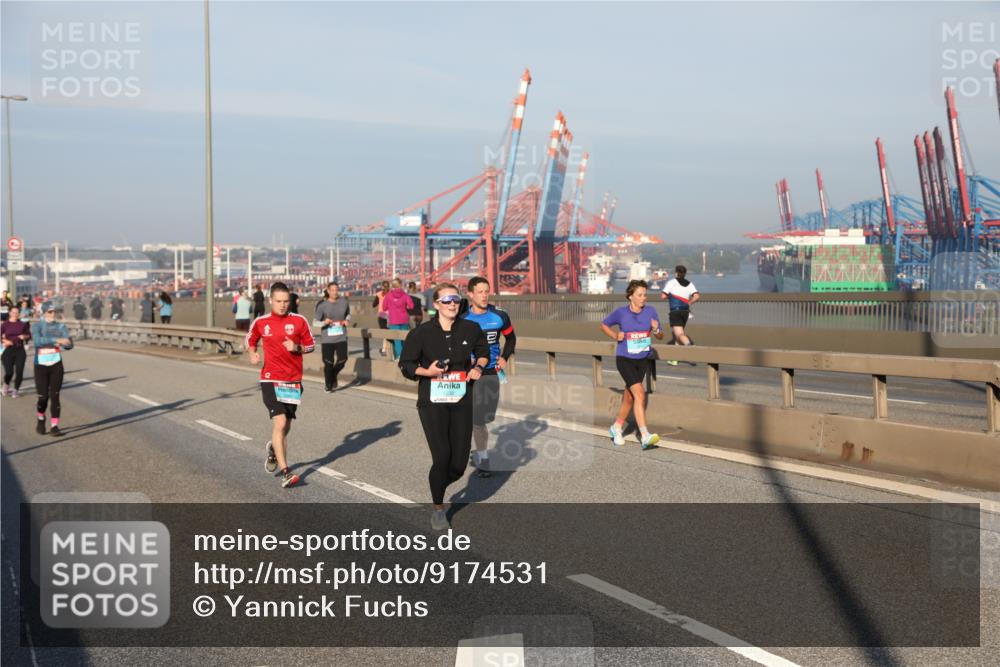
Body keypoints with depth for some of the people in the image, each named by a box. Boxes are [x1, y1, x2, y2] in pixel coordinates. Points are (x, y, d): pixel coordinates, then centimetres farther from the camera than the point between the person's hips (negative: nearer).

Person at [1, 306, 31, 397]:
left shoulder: (23, 324, 5)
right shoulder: (5, 325, 2)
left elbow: (29, 335, 11)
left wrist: (24, 336, -9)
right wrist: (5, 340, -17)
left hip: (20, 350, 1)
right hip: (9, 350, -1)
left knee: (19, 372, -4)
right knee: (9, 372, -8)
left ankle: (15, 390, 12)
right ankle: (6, 386, 23)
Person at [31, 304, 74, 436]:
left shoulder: (60, 326, 6)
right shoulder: (36, 326, -4)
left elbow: (69, 344, -3)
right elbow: (37, 341, -24)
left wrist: (61, 345, -26)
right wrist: (57, 340, -33)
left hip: (56, 365, 2)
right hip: (41, 365, -2)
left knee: (54, 396, -4)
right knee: (43, 397, 0)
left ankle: (54, 427, -2)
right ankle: (41, 420, 29)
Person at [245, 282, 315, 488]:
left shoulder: (299, 321, 0)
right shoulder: (261, 322, 1)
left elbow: (311, 345, 7)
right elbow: (250, 339, 20)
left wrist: (297, 348, -12)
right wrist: (252, 353, 0)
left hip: (293, 381, 2)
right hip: (271, 380, -2)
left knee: (286, 426, 14)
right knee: (280, 422, -18)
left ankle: (273, 449, 48)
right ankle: (285, 473, -17)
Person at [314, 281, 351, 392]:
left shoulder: (344, 302, 1)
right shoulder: (322, 305, -6)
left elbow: (348, 313, 21)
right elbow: (315, 322, -4)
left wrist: (347, 320, 0)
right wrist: (324, 323, -24)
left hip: (341, 337, 2)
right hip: (327, 338, -2)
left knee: (342, 359, -10)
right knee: (328, 363, -2)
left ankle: (334, 375, 23)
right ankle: (328, 385, 19)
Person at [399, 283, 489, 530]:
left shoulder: (471, 329, 3)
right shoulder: (421, 333, -6)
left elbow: (483, 351, 22)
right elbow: (405, 365, 1)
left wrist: (479, 366, 2)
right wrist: (427, 371, -16)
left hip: (461, 402, 3)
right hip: (432, 402, -3)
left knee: (458, 464, 1)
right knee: (442, 457, -13)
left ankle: (438, 486, 37)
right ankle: (438, 508, 12)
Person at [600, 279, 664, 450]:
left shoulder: (650, 311, -3)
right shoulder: (621, 313, -9)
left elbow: (661, 337, 2)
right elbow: (604, 325, 9)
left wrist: (656, 330, -19)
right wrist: (615, 336, -7)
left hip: (643, 360, 4)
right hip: (625, 359, -4)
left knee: (629, 397, 15)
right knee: (639, 394, -20)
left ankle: (616, 428, 36)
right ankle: (645, 436, -24)